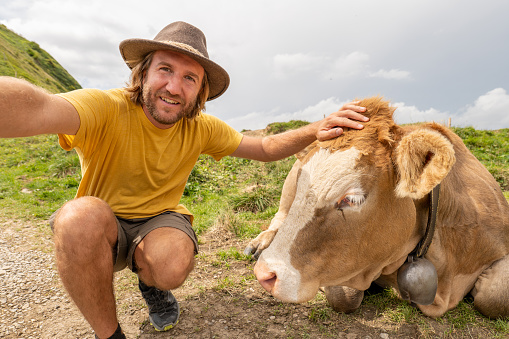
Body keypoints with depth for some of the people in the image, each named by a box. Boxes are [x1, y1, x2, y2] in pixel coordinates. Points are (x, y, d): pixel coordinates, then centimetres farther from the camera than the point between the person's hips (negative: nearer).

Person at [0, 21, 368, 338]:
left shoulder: (201, 128, -9)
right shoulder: (107, 108, -23)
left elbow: (265, 148, -6)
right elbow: (37, 108, -45)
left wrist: (314, 130, -24)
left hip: (160, 222, 2)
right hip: (99, 227, -1)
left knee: (174, 265, -32)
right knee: (82, 214, -36)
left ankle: (151, 285, 10)